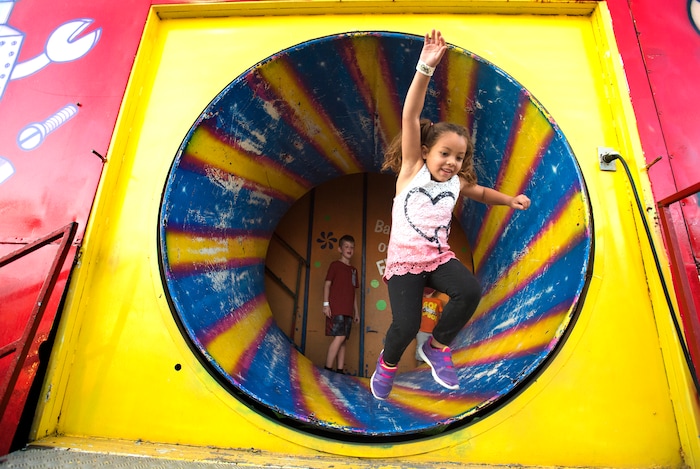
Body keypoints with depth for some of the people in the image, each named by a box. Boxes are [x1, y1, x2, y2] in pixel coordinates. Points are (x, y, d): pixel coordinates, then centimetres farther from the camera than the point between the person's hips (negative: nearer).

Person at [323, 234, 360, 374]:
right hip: (336, 308, -6)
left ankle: (340, 371, 9)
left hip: (348, 310, 6)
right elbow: (327, 284, -3)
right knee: (340, 337, -15)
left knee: (342, 340, 5)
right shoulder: (335, 265, 2)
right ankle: (328, 369, -8)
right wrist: (326, 304, -13)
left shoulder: (353, 269, 19)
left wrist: (356, 311, 18)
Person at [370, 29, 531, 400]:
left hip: (439, 256, 4)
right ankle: (388, 362, 21)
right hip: (403, 259, -4)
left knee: (470, 290, -23)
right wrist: (426, 68, -24)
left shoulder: (457, 184, 7)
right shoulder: (412, 168, -6)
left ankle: (437, 347, 5)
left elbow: (481, 192, 31)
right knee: (406, 325, -17)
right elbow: (410, 117, -16)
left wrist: (510, 200, 16)